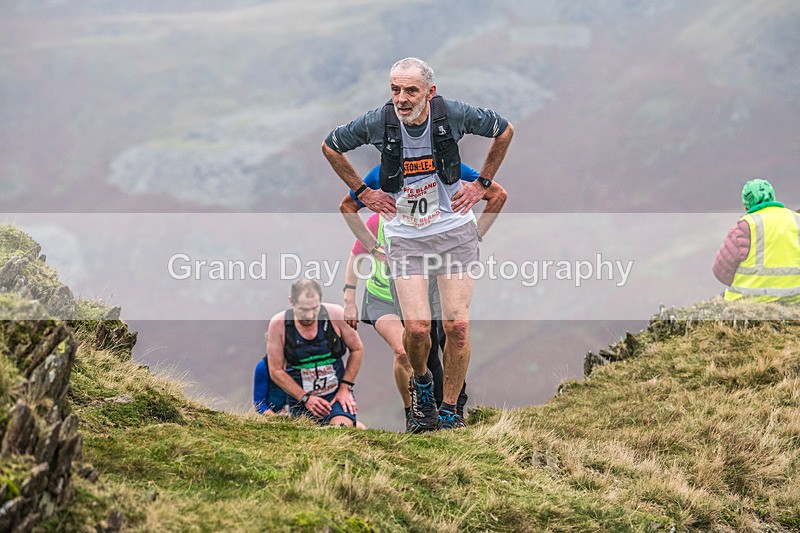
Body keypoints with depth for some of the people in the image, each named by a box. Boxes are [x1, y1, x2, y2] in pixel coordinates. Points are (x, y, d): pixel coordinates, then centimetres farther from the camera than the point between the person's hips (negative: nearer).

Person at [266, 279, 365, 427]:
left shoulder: (335, 314, -11)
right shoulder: (278, 324, -11)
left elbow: (357, 350, 3)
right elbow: (276, 371, -5)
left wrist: (345, 388, -4)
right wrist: (305, 398, -13)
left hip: (337, 393, -2)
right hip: (299, 397, 2)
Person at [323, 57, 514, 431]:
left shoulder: (454, 114, -13)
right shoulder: (378, 123, -13)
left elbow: (504, 131, 8)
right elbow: (330, 146, 8)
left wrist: (482, 184, 7)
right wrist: (363, 192, 6)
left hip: (454, 230, 0)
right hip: (405, 236, 0)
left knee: (457, 324, -7)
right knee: (416, 326, -12)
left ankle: (450, 410, 9)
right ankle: (421, 382, 22)